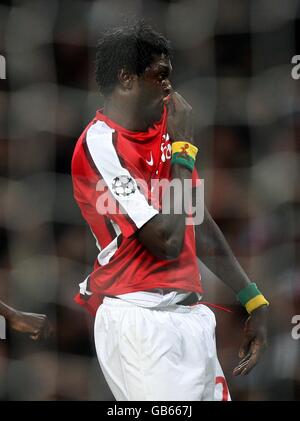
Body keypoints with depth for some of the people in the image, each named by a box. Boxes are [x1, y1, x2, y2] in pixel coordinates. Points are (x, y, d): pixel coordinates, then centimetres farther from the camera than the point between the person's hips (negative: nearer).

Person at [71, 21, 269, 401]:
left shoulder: (164, 125, 12)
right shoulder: (100, 144, -13)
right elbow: (167, 241, -18)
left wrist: (254, 302, 15)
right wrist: (183, 149, -10)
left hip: (191, 317, 8)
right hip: (142, 323, -8)